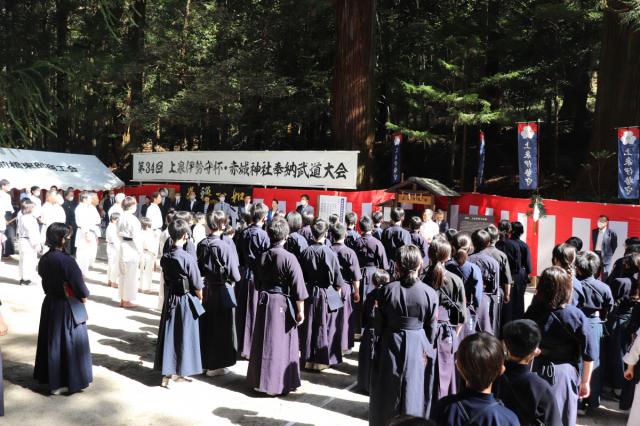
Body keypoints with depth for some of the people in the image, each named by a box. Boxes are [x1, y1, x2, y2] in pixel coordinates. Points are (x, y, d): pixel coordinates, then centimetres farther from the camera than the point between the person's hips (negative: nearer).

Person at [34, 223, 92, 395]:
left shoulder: (44, 259, 1)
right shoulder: (66, 260, -24)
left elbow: (43, 276, 12)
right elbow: (79, 286, -19)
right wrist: (84, 296, 0)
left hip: (50, 303, 8)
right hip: (67, 307, -8)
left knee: (51, 341, 19)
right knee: (69, 342, 5)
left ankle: (49, 377, 31)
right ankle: (61, 383, 13)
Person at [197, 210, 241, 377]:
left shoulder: (201, 244, -2)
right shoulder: (224, 247, -20)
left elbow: (199, 269, 7)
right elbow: (234, 275, -18)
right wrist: (233, 279, 2)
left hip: (206, 289, 6)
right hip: (222, 291, -6)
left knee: (206, 327, 17)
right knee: (220, 328, 7)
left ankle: (204, 361, 30)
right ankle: (214, 366, 16)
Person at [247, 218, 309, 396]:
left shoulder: (262, 256, -1)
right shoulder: (289, 258, -16)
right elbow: (298, 288, -15)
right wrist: (300, 310, -7)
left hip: (264, 302, 5)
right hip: (283, 304, -5)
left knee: (264, 341, 15)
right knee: (282, 342, 6)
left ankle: (260, 379, 26)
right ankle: (281, 383, 14)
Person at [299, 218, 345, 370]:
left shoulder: (305, 252, -4)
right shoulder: (330, 253, -15)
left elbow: (301, 276, 5)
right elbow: (337, 280, -10)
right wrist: (338, 292, 7)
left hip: (309, 293, 4)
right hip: (327, 294, -4)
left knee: (309, 327, 13)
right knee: (325, 327, 8)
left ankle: (308, 359, 22)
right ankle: (323, 359, 14)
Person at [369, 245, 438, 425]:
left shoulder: (387, 290, -13)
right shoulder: (430, 293, -11)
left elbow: (379, 324, -5)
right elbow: (431, 329, -3)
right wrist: (427, 348, 13)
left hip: (391, 345, 0)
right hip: (418, 347, 0)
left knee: (389, 394, 16)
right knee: (414, 392, 15)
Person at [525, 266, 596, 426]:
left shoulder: (532, 312, -12)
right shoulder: (576, 316, -14)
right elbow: (588, 354, -8)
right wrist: (585, 382, 2)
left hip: (535, 370, 2)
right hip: (564, 373, -1)